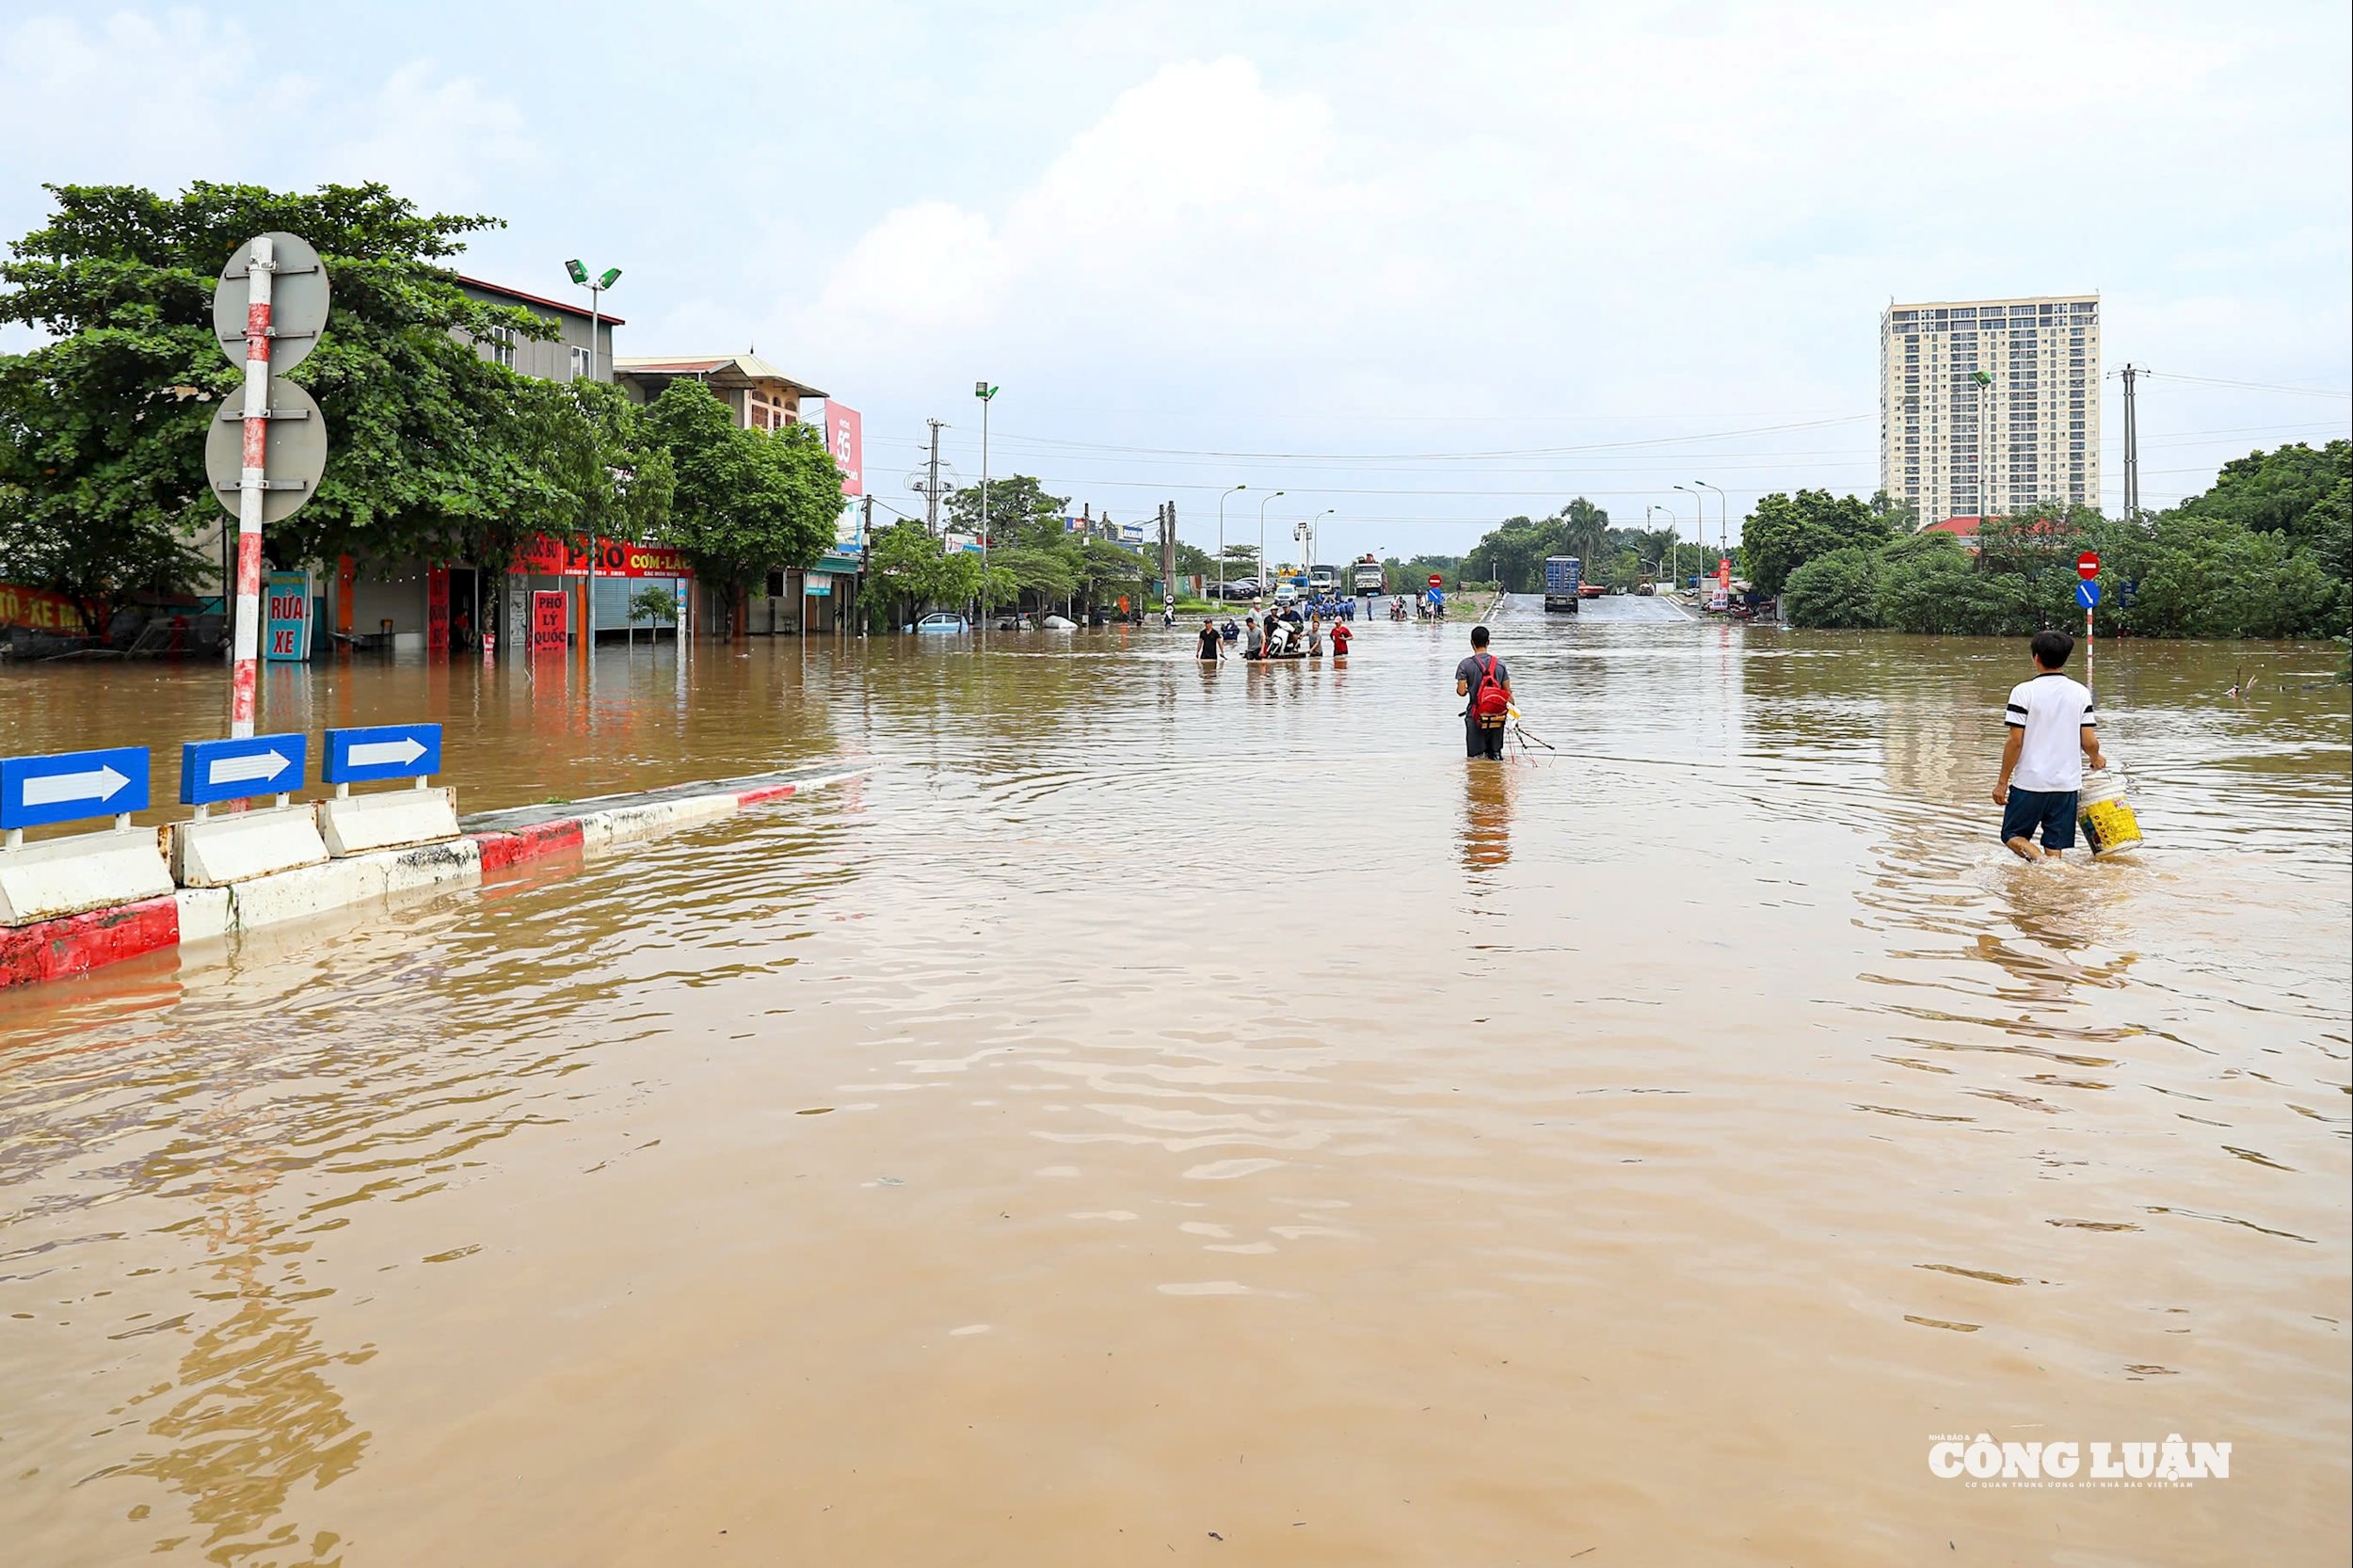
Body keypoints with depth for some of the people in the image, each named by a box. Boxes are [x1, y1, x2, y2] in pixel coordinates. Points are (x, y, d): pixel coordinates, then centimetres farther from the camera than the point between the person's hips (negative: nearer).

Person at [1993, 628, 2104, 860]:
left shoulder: (2024, 691, -9)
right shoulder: (2081, 693, 2)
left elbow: (2015, 742, -11)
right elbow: (2089, 742, 1)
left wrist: (2002, 781, -3)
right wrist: (2096, 760, 24)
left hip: (2030, 782, -4)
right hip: (2067, 783, 4)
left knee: (2012, 835, 10)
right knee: (2054, 847, 10)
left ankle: (2043, 864, -15)